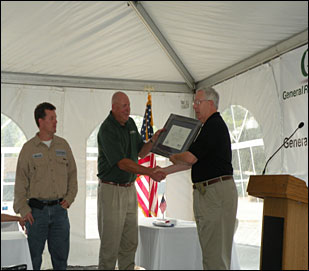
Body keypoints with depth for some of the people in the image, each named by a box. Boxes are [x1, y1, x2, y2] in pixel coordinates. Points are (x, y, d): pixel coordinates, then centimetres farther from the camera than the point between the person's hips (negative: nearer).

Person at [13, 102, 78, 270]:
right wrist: (23, 209, -8)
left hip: (59, 208, 3)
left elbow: (72, 174, 14)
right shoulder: (29, 148, -1)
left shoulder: (63, 145, 8)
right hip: (36, 210, -3)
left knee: (61, 253, 8)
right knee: (34, 256, 3)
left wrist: (69, 198, 2)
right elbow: (21, 181, -1)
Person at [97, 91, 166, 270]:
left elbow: (141, 153, 14)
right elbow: (122, 163, -23)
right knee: (110, 243, -2)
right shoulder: (107, 129, -16)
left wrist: (154, 140, -5)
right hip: (111, 190, -8)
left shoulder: (130, 123, 9)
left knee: (130, 242, 12)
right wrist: (150, 173, -30)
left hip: (130, 189, 8)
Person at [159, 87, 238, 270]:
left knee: (216, 250, -7)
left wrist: (174, 157, 2)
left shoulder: (214, 125, -13)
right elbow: (193, 162, 23)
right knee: (209, 246, 13)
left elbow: (190, 158, -20)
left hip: (217, 191, -10)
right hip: (206, 192, 10)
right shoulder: (211, 126, 20)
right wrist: (164, 171, 22)